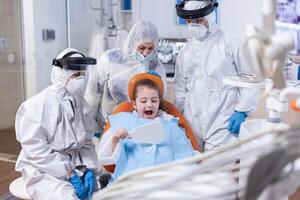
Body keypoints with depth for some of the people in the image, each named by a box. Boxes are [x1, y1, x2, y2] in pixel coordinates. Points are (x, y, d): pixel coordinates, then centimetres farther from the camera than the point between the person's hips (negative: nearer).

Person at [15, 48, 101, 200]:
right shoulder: (39, 105, -14)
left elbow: (86, 142, 6)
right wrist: (69, 175, -21)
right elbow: (35, 150, -19)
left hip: (76, 166, 6)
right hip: (44, 170, -6)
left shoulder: (80, 103, 5)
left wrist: (89, 170, -12)